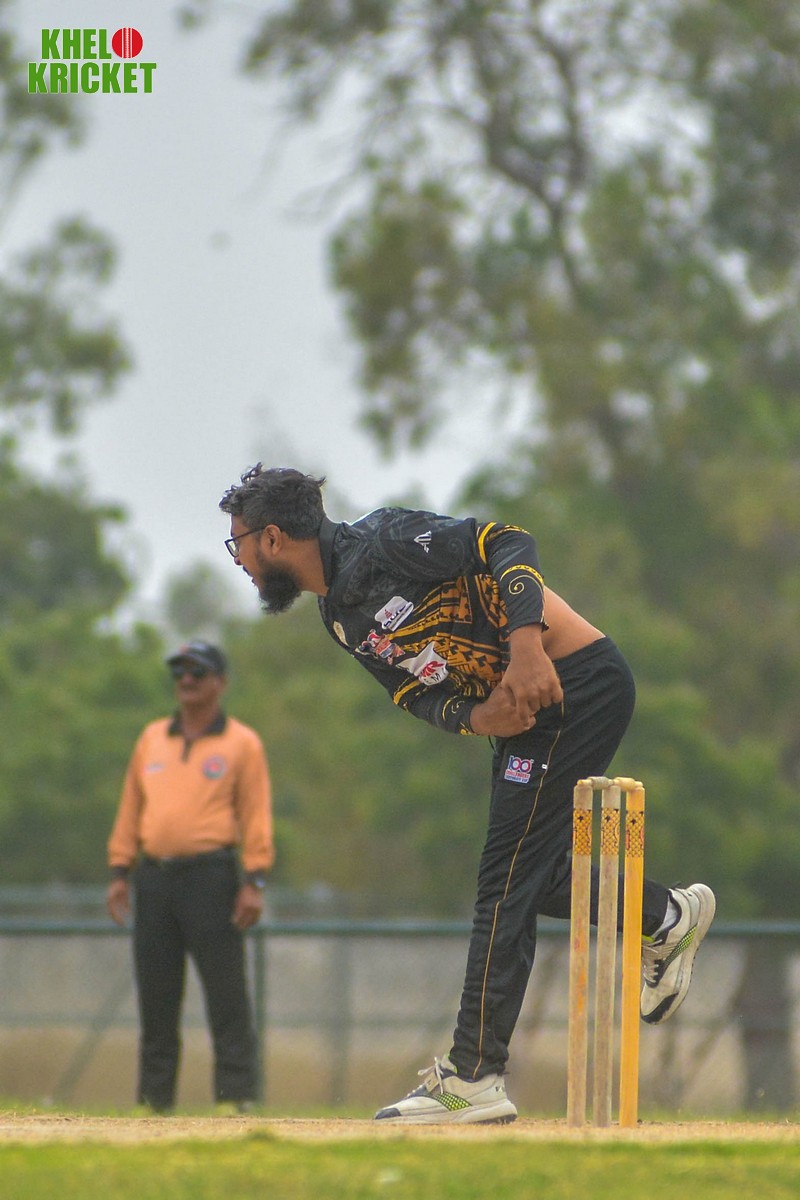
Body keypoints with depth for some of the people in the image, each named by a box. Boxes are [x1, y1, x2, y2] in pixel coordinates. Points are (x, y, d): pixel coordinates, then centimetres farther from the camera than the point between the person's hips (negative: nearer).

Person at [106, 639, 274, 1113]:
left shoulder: (242, 744, 2)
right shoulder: (152, 739, 16)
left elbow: (256, 817, -3)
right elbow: (130, 811, 17)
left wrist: (254, 883, -12)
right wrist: (120, 873, 9)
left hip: (211, 876, -5)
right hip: (154, 877, 5)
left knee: (227, 993, -8)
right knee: (156, 997, 5)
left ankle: (237, 1096, -8)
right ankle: (154, 1100, 9)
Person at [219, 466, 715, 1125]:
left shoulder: (381, 542, -14)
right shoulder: (339, 615, 13)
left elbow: (506, 544, -22)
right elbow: (418, 692, 9)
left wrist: (526, 644, -35)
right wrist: (476, 717, -14)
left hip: (578, 678, -10)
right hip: (518, 706, 10)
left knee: (507, 879, -10)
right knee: (522, 877, 17)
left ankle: (475, 1077, -11)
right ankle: (664, 918, 35)